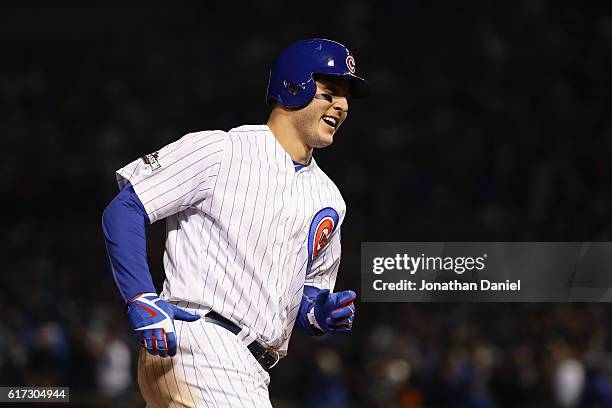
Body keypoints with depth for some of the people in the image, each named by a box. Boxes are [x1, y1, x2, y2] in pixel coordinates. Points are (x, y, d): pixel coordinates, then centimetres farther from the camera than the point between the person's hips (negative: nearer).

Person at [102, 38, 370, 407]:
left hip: (253, 374, 8)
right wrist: (141, 300, -17)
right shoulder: (219, 152, -1)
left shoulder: (329, 199, 20)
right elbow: (123, 210, -4)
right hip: (196, 340, -8)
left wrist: (320, 313, 2)